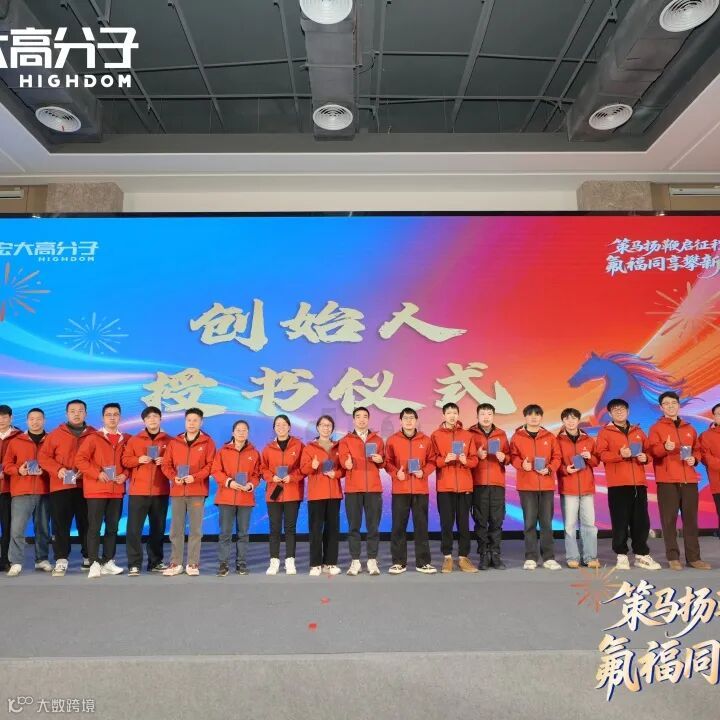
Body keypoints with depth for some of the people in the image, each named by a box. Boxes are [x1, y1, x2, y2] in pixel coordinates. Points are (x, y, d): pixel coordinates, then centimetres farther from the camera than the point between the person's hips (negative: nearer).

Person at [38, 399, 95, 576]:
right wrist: (57, 469, -11)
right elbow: (43, 456, 4)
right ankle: (61, 560, 4)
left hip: (86, 486, 1)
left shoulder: (94, 435, 7)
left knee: (86, 523, 7)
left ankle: (88, 557, 19)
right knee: (60, 523, -2)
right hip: (61, 487, 0)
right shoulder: (55, 434, 7)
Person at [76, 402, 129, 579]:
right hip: (96, 490, -4)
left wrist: (125, 474, -4)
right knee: (94, 527, -2)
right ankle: (94, 563, 4)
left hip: (117, 490, 4)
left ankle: (108, 562, 18)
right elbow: (80, 459, -8)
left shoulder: (125, 440, 9)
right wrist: (97, 473, -16)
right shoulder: (93, 438, -2)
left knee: (112, 527, 9)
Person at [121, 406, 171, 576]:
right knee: (134, 528, -4)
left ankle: (155, 562, 19)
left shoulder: (169, 440, 6)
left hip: (160, 491, 1)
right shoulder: (134, 439, 6)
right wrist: (139, 460, -14)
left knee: (158, 528, 8)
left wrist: (165, 461, -11)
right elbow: (125, 460, 3)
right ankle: (134, 564, 5)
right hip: (138, 491, -1)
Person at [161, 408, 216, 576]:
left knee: (195, 529, 1)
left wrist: (195, 477, -16)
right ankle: (175, 563, 16)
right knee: (176, 529, 6)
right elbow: (166, 464, 8)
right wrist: (174, 477, -9)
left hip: (197, 491, -2)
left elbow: (210, 465, -3)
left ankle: (193, 564, 9)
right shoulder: (174, 442, 11)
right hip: (177, 490, 3)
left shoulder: (207, 442, 3)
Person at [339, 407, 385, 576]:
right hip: (353, 488, -1)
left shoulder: (377, 440, 14)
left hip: (373, 488, 1)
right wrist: (347, 463, -28)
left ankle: (372, 561, 11)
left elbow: (382, 464, 14)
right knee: (354, 526, 1)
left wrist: (380, 460, -8)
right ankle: (355, 562, 9)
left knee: (373, 525, 2)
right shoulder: (345, 440, 9)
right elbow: (343, 459, -7)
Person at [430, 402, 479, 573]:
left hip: (465, 485, 2)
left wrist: (466, 461, -14)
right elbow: (432, 460, -1)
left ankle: (463, 557, 14)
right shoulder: (436, 436, 3)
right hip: (444, 486, -1)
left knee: (464, 522, 5)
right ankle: (447, 557, 13)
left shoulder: (468, 435, 8)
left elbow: (474, 459, 6)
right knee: (446, 522, 2)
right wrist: (445, 459, -18)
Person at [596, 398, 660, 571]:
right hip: (617, 483, -4)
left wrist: (645, 457, -3)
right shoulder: (605, 432, 4)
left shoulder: (638, 432, 18)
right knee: (620, 521, -1)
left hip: (639, 482, 4)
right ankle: (621, 556, 7)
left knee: (641, 520, 6)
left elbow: (648, 450, 19)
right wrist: (620, 455, -21)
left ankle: (641, 555, 17)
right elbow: (601, 454, -6)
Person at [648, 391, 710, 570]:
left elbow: (697, 449, 22)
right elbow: (651, 450, -7)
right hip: (667, 480, -4)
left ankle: (693, 557, 12)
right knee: (669, 519, -3)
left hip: (689, 479, 4)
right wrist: (665, 448, -27)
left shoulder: (690, 428, 18)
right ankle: (673, 557, 3)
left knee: (691, 518, 5)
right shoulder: (656, 428, 4)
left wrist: (695, 458, 0)